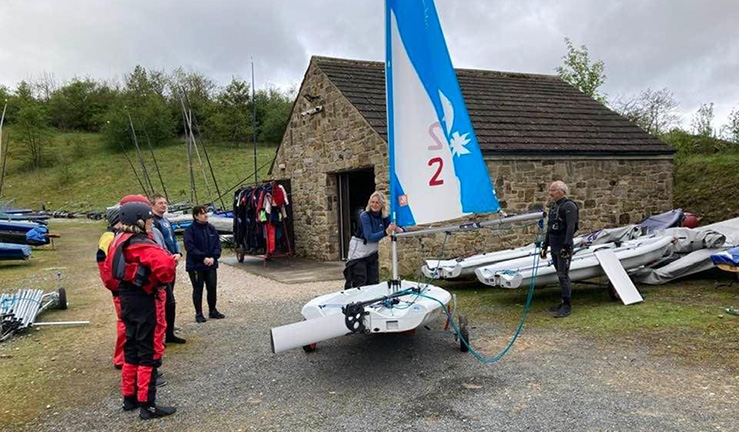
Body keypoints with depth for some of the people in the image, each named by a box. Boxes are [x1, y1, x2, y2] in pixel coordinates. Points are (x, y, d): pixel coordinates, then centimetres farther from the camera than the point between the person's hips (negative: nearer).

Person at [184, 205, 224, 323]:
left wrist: (213, 257, -11)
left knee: (212, 287, 8)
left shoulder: (211, 229, 7)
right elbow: (190, 247, -15)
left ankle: (212, 310, 24)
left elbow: (217, 244, 5)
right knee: (198, 289, 4)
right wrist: (203, 258, -19)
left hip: (211, 264, 5)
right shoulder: (190, 230, -9)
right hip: (195, 265, -4)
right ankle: (199, 314, 14)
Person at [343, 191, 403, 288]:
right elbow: (369, 237, -28)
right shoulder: (365, 216, -20)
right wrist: (386, 232, -39)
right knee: (360, 284, -5)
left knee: (374, 282, 8)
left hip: (372, 252, 6)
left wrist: (398, 229, -23)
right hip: (359, 252, -6)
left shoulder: (384, 216, -3)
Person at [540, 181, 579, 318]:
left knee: (563, 275, -9)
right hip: (554, 247, 9)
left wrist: (566, 246, -26)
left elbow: (571, 227, -20)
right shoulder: (553, 206, 18)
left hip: (564, 247, -9)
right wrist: (545, 246, 21)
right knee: (561, 275, 13)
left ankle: (567, 305, -4)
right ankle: (564, 302, 21)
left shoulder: (569, 206, -11)